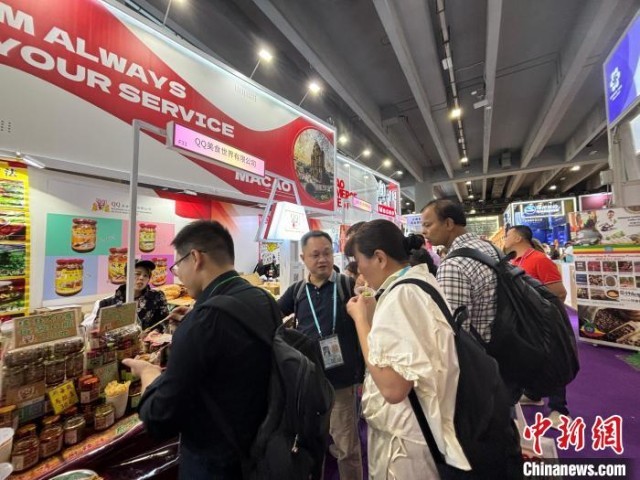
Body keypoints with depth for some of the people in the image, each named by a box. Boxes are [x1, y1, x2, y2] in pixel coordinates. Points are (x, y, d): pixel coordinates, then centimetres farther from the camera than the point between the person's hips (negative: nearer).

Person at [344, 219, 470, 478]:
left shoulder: (402, 294, -27)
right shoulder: (422, 280, 3)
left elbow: (392, 387, -32)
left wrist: (360, 318, -24)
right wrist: (373, 313, 6)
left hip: (405, 438, -9)